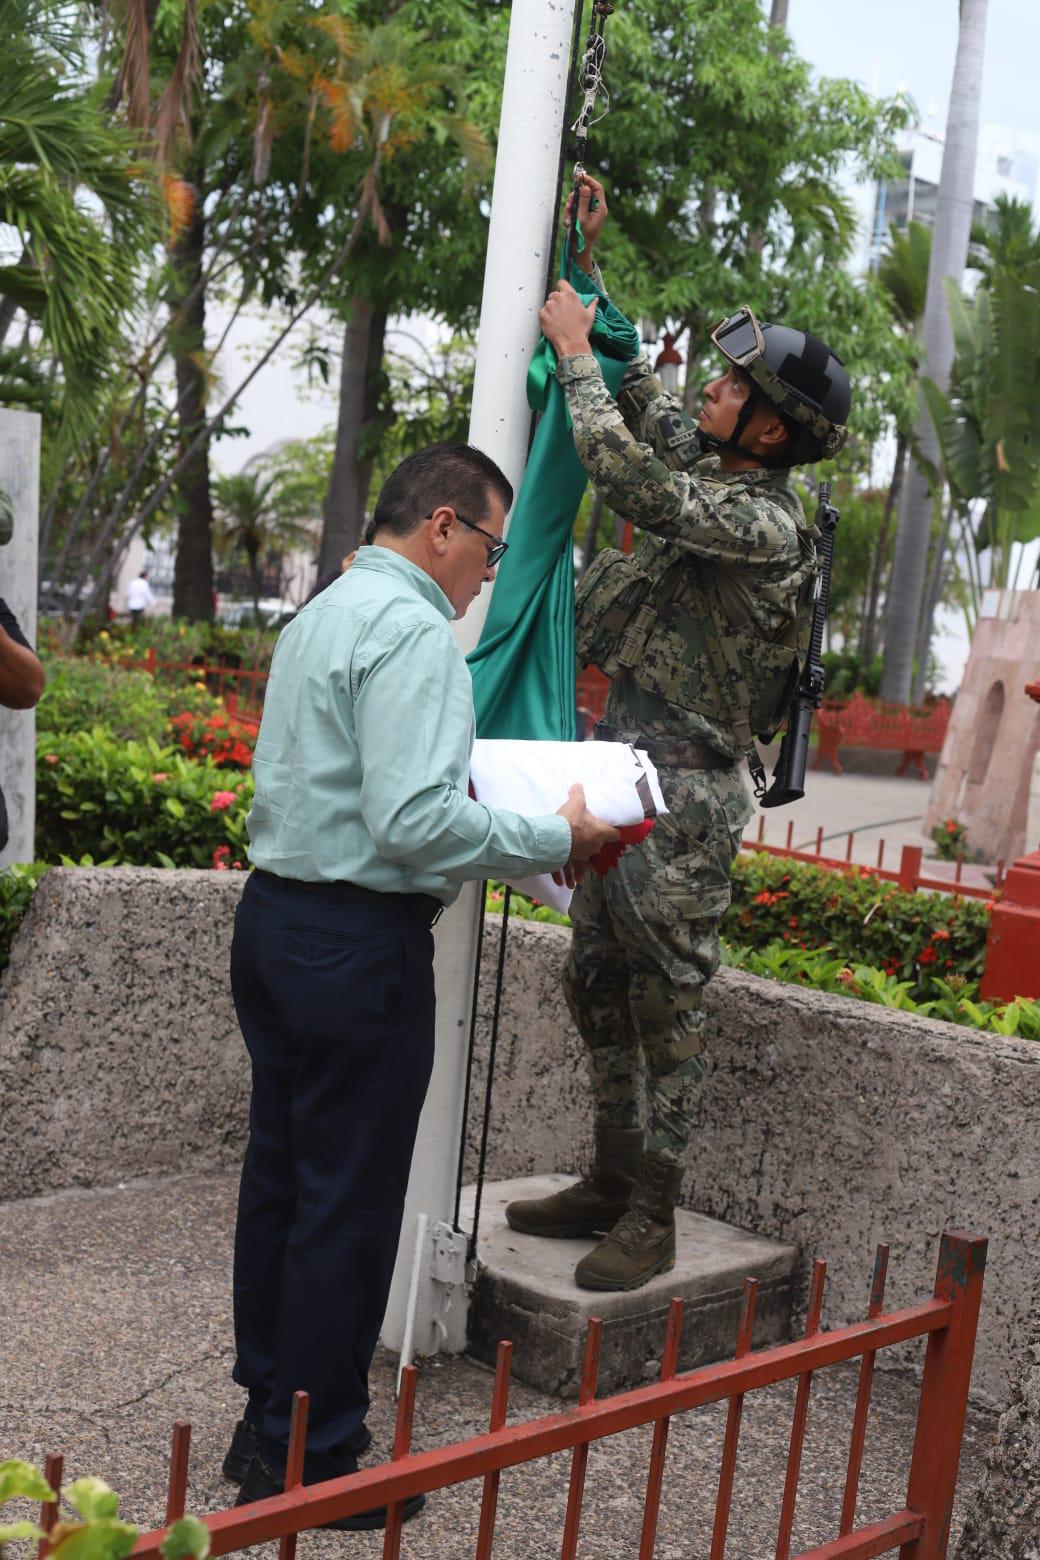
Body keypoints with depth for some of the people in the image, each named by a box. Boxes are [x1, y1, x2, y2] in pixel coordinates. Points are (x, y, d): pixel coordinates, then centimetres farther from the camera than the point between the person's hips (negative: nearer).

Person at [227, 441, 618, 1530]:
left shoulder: (320, 615, 16)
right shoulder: (413, 631, -16)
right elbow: (416, 822, -25)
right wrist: (551, 842, -14)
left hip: (275, 914, 10)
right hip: (358, 943, -10)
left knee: (278, 1177, 16)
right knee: (348, 1209, 1)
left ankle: (267, 1423, 30)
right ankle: (311, 1463, 13)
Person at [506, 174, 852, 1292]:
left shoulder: (765, 523, -17)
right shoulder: (705, 463, 9)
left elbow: (633, 485, -29)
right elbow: (636, 406, 23)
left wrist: (575, 350, -19)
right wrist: (585, 267, 18)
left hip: (685, 789, -9)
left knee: (665, 1002, -2)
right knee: (598, 987, 14)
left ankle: (651, 1218, 9)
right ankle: (610, 1183, 26)